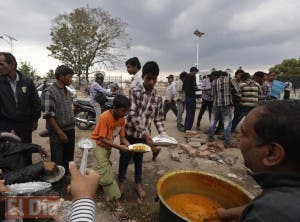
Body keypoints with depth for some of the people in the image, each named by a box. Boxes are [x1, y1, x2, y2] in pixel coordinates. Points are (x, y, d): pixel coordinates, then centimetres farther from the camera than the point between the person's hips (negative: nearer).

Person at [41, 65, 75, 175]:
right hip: (57, 132, -7)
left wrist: (71, 129, 14)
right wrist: (60, 133, -15)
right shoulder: (49, 92, -12)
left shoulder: (68, 92, 10)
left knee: (69, 160, 17)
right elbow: (48, 116, -16)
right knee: (58, 162, 4)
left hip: (70, 130, 7)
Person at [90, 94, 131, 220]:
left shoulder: (122, 119, -8)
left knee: (104, 169, 22)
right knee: (106, 172, -17)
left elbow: (122, 137, -4)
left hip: (108, 145, 7)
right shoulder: (105, 117, -28)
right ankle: (116, 203, -16)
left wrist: (131, 146, -21)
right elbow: (102, 139, -27)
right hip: (98, 144, -7)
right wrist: (119, 147, -31)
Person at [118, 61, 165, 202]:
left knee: (139, 159, 19)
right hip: (129, 132, -2)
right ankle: (121, 182, 38)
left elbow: (158, 119, 2)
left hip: (144, 135, 2)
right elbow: (132, 114, -19)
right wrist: (145, 133, -27)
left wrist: (163, 135, -13)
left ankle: (138, 184, 39)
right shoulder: (134, 92, -12)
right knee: (125, 158, 14)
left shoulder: (158, 98, -2)